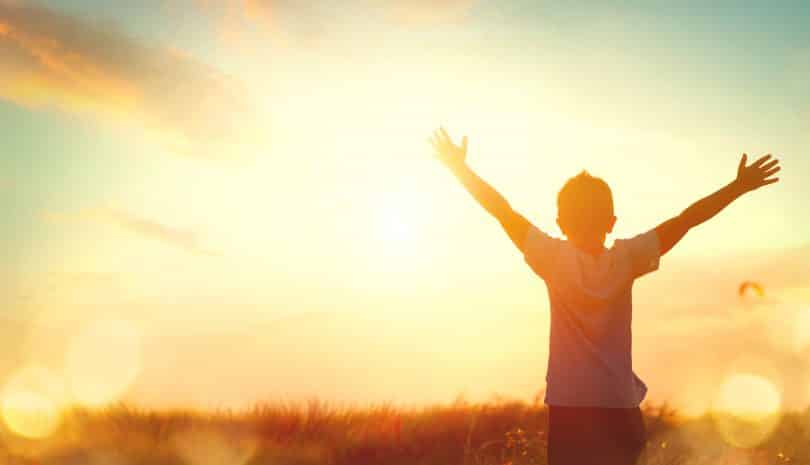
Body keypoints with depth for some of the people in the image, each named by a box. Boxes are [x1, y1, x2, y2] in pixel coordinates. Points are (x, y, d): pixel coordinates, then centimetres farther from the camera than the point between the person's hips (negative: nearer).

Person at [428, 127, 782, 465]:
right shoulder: (626, 259, -5)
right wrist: (738, 187, 2)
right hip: (620, 407, 1)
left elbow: (503, 212, -8)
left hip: (568, 406, -1)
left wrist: (459, 167, -1)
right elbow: (685, 220, -4)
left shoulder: (555, 259, -8)